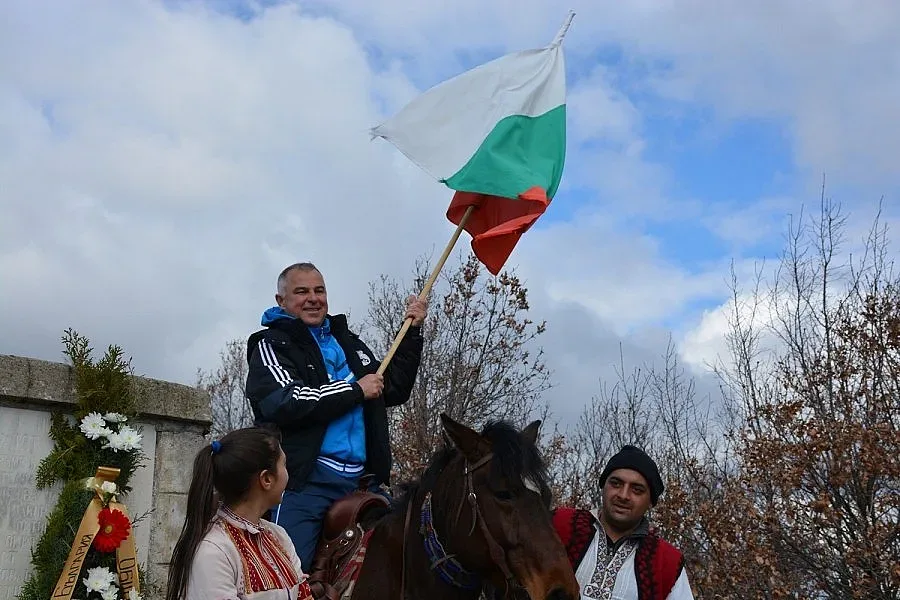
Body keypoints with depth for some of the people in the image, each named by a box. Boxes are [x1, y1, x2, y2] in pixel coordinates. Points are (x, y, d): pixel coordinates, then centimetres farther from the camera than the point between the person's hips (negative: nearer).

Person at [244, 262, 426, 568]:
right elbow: (285, 402, -16)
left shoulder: (348, 342, 23)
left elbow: (395, 391, 31)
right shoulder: (272, 346, 3)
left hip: (363, 480, 7)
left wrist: (412, 333, 23)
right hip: (305, 481, -6)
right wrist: (356, 390, -9)